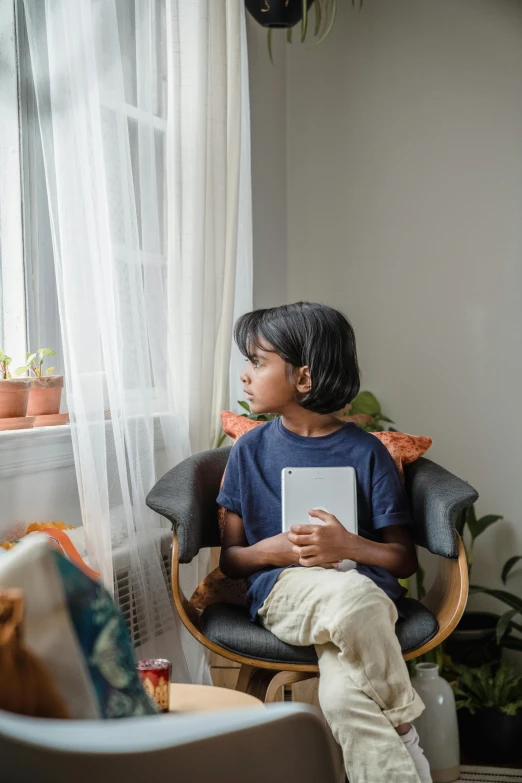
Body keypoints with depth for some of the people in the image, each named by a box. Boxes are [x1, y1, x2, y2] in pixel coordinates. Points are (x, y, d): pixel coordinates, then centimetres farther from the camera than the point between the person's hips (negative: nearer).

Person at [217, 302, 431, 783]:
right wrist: (270, 550, -8)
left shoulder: (365, 452, 5)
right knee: (353, 598, -36)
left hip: (365, 585, -1)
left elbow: (404, 560, 7)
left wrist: (349, 546, -13)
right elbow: (229, 558, 15)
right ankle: (402, 725, -15)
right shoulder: (251, 450, 11)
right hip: (282, 587, 1)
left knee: (342, 695, -36)